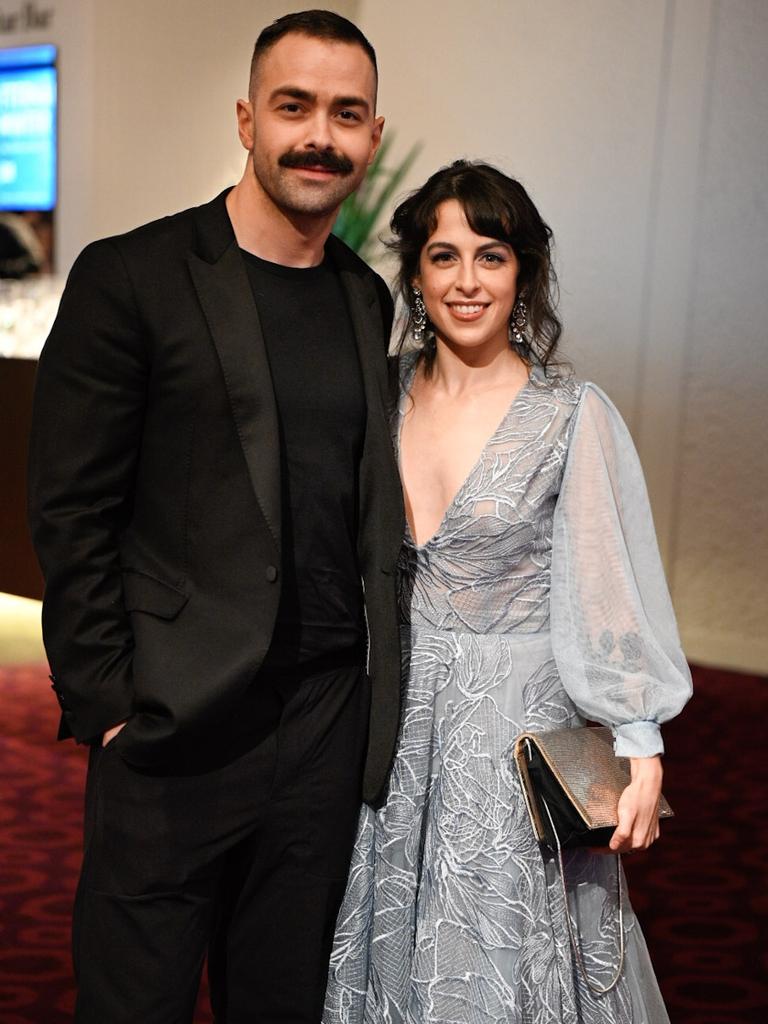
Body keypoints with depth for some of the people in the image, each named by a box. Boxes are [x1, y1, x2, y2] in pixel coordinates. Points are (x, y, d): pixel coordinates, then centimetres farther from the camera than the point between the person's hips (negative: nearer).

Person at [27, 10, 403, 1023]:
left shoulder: (369, 301, 10)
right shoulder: (132, 277, -7)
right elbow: (70, 511, -8)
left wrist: (379, 689, 8)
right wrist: (106, 704, -11)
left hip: (331, 729, 5)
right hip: (177, 731, -5)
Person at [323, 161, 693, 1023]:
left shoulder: (574, 416, -11)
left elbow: (610, 591, -10)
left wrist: (641, 750, -14)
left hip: (520, 725, -4)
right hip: (399, 720, 4)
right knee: (401, 952, 17)